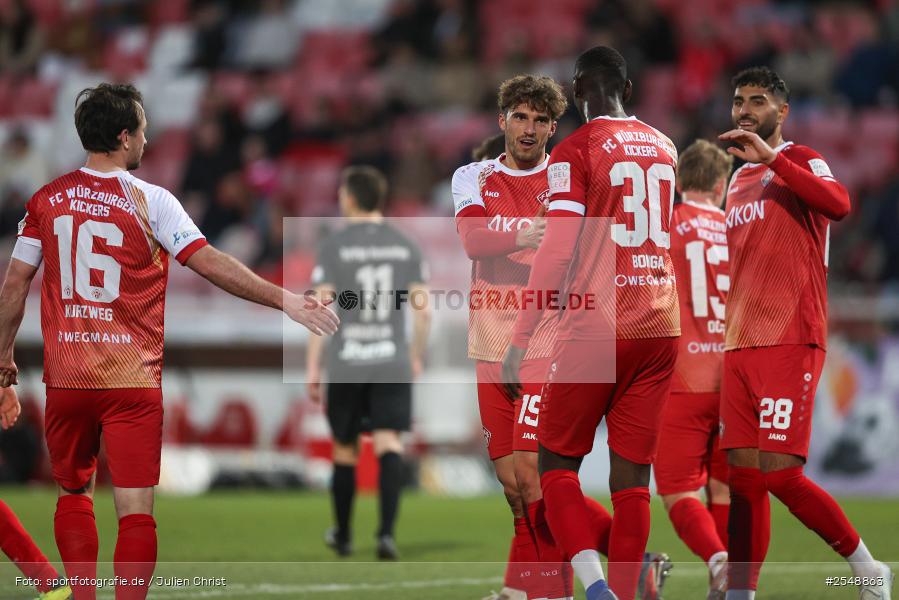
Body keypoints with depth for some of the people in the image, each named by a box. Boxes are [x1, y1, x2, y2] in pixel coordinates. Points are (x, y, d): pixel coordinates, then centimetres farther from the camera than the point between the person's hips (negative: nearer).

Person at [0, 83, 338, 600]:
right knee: (136, 512, -2)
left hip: (66, 378, 3)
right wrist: (287, 301, -9)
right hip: (132, 382, -3)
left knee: (74, 494, 19)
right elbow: (212, 265, -12)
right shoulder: (149, 200, -6)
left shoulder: (47, 200, 4)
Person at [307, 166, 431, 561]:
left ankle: (343, 536, 26)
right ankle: (387, 532, -22)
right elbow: (423, 309, 5)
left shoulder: (334, 246, -3)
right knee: (389, 444, -5)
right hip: (393, 362, 1)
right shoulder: (406, 246, 5)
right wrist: (416, 357, 18)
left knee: (345, 449, 12)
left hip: (346, 364, -1)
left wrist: (312, 368, -4)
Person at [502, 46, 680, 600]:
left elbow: (558, 252, -13)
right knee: (632, 477, 6)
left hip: (596, 329, -5)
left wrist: (521, 341, -10)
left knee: (558, 463, 5)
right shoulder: (664, 149, 13)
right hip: (661, 327, 5)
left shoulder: (577, 150, -6)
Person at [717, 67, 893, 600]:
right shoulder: (740, 181, 22)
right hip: (741, 346, 8)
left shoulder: (799, 162, -2)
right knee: (744, 477, 1)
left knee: (779, 472, -13)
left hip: (789, 343, -8)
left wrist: (771, 158, -26)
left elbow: (838, 204, -25)